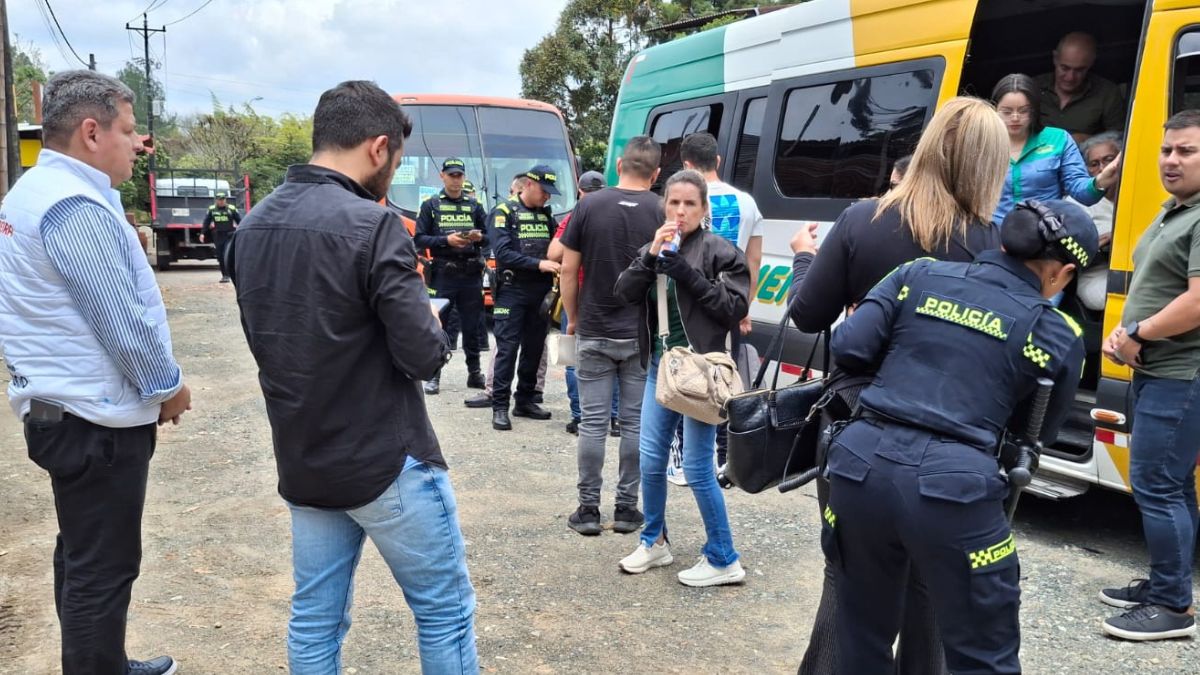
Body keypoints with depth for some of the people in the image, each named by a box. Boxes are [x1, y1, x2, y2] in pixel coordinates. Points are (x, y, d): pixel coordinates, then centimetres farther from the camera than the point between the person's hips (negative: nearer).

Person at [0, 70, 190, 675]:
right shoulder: (75, 206, -21)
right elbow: (121, 319, -21)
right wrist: (167, 385, -8)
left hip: (60, 408, 11)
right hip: (96, 418, -11)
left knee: (82, 557, 21)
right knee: (102, 569, 0)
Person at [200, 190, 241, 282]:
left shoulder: (232, 209, -1)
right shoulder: (211, 209, 6)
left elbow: (239, 221, 3)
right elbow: (206, 222, 9)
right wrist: (202, 233, 2)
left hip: (229, 236, -3)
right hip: (218, 236, 4)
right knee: (220, 256, 7)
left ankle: (226, 276, -14)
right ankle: (224, 275, 18)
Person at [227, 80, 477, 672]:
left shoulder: (252, 226, 5)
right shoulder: (372, 225, -19)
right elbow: (424, 355, -20)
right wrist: (431, 329, 1)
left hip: (301, 460, 7)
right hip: (386, 459, -7)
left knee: (315, 619, 15)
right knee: (445, 610, 9)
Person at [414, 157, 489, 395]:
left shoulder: (474, 206, 13)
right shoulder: (431, 205, 6)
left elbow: (489, 237, 13)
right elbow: (419, 239, -1)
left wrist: (479, 238, -9)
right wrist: (446, 240, -14)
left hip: (471, 275, 2)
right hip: (443, 274, -2)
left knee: (472, 326, 8)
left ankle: (474, 373, 16)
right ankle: (433, 376, 6)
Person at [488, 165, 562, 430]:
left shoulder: (546, 214, 14)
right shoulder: (504, 211, -5)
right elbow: (503, 253, -15)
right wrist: (538, 264, -22)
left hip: (541, 292, 6)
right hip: (513, 291, -6)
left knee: (534, 348, 10)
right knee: (507, 349, -6)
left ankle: (525, 401, 20)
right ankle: (500, 406, -2)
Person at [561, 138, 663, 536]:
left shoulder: (590, 206, -4)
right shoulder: (661, 212, -4)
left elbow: (568, 270, -2)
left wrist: (573, 319, 10)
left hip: (594, 333, 0)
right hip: (642, 335, 0)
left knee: (593, 421, 5)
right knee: (635, 421, 8)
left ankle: (588, 509, 10)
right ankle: (627, 508, 14)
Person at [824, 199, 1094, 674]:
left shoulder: (920, 274, 11)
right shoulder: (1058, 335, 7)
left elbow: (848, 349, 6)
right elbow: (1037, 433, 16)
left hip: (861, 463, 4)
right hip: (954, 485, -3)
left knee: (863, 635, 23)